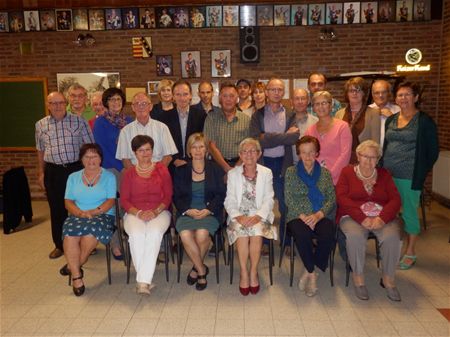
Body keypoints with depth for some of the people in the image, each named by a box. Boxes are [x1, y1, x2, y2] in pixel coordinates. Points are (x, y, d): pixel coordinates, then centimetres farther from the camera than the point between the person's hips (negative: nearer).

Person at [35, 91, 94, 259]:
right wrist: (41, 173, 12)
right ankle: (59, 245, 25)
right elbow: (40, 151, 14)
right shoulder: (41, 125, 7)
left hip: (76, 168, -2)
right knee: (56, 209, 10)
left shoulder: (79, 121, -1)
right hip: (53, 171, 2)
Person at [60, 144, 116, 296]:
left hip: (103, 216, -2)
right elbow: (68, 201, 8)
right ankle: (76, 275, -21)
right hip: (77, 216, 2)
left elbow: (111, 201, -1)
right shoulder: (73, 177, 17)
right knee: (70, 235, -30)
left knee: (91, 231, -34)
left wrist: (94, 211, -17)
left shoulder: (109, 176, 9)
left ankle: (73, 266, -10)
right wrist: (81, 213, -11)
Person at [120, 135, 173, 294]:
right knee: (137, 234, -32)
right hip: (135, 213, 1)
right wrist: (138, 213, -12)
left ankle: (143, 281, -30)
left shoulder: (162, 169, 10)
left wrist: (155, 212, -12)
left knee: (154, 233, -34)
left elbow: (168, 196, 5)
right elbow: (124, 200, 7)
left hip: (159, 212, -1)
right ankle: (146, 280, -24)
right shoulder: (129, 173, 13)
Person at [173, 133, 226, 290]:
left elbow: (221, 194, 4)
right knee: (185, 235, -29)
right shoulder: (181, 171, 11)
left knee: (202, 234, -30)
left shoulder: (215, 169, 9)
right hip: (187, 211, 1)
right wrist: (188, 210, -11)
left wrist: (208, 210, -12)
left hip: (210, 211, -1)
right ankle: (202, 271, -6)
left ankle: (196, 268, 1)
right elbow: (177, 196, 8)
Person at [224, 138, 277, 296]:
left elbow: (268, 200, 1)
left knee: (256, 231, -31)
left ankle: (253, 272, -15)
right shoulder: (233, 173, 10)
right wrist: (238, 216, -15)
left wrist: (258, 216, -16)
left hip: (259, 216, 0)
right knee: (241, 231, -31)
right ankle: (244, 273, -19)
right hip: (239, 215, 0)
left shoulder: (266, 173, 9)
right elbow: (229, 201, 3)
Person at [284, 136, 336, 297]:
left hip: (322, 216, 2)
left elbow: (332, 199, 5)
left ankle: (309, 271, -10)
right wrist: (303, 216, -14)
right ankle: (312, 273, -11)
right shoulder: (291, 172, 9)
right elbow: (289, 199, 0)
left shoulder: (325, 173, 13)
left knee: (328, 235, -31)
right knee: (302, 234, -34)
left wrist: (318, 215, -13)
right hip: (298, 216, -1)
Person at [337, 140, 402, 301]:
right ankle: (358, 277, -13)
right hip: (354, 217, -2)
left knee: (392, 236, -29)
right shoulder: (347, 172, 10)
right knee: (355, 236, -34)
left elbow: (395, 199, 5)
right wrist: (362, 218, -18)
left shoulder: (384, 174, 17)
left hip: (382, 217, 2)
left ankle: (388, 279, -8)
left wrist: (382, 218, -16)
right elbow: (342, 198, -5)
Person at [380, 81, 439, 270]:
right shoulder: (391, 120, 12)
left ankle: (410, 253, 20)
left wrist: (420, 173, -5)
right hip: (388, 175, 5)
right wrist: (382, 168, 11)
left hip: (409, 177, -5)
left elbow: (432, 152, -3)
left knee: (409, 212, 4)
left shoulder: (424, 121, -4)